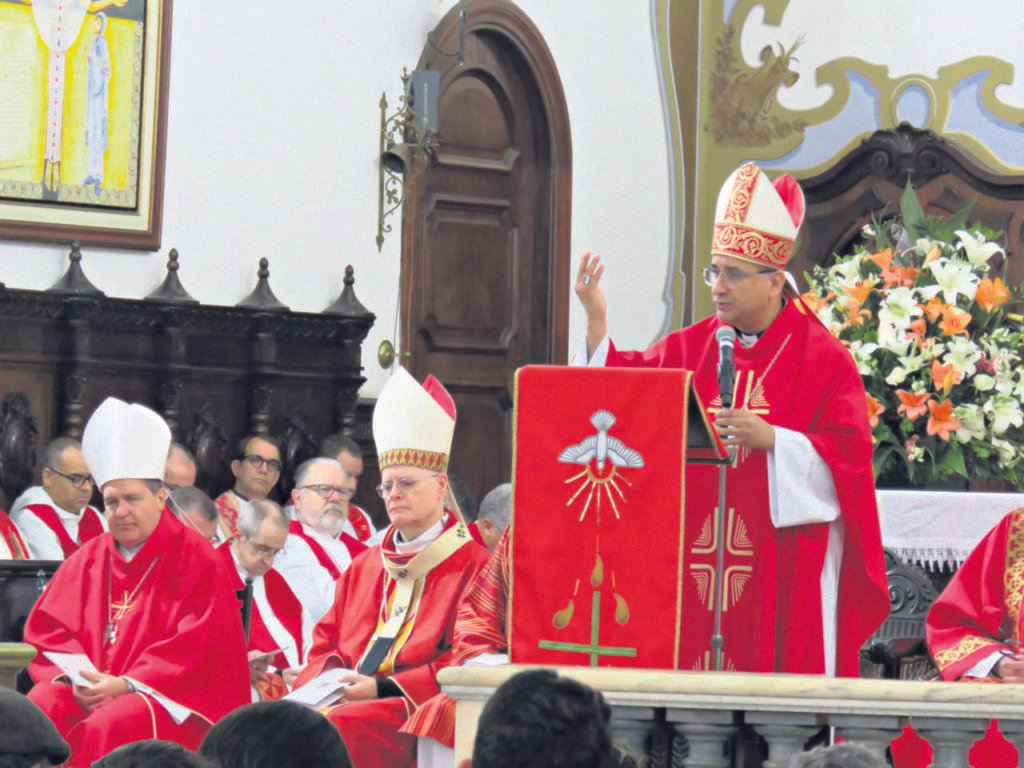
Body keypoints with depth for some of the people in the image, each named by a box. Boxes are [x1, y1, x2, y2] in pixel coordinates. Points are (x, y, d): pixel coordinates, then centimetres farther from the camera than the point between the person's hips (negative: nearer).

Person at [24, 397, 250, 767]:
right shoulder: (87, 559, 19)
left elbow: (196, 646, -6)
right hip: (87, 688, 4)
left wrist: (126, 684, -17)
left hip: (167, 695, -4)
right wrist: (75, 675, -9)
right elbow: (47, 627, 13)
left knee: (108, 726, -37)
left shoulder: (196, 558, 4)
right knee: (39, 710, -29)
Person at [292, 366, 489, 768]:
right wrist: (324, 680, -1)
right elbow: (327, 640, 24)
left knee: (340, 725, -35)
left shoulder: (472, 565, 2)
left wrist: (382, 688, -15)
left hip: (418, 710, -6)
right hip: (346, 698, 6)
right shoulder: (366, 565, 26)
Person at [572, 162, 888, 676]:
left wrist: (772, 439, -20)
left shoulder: (823, 359, -2)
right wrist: (596, 320, -5)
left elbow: (849, 455, -8)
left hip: (786, 563, -4)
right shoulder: (691, 348, 13)